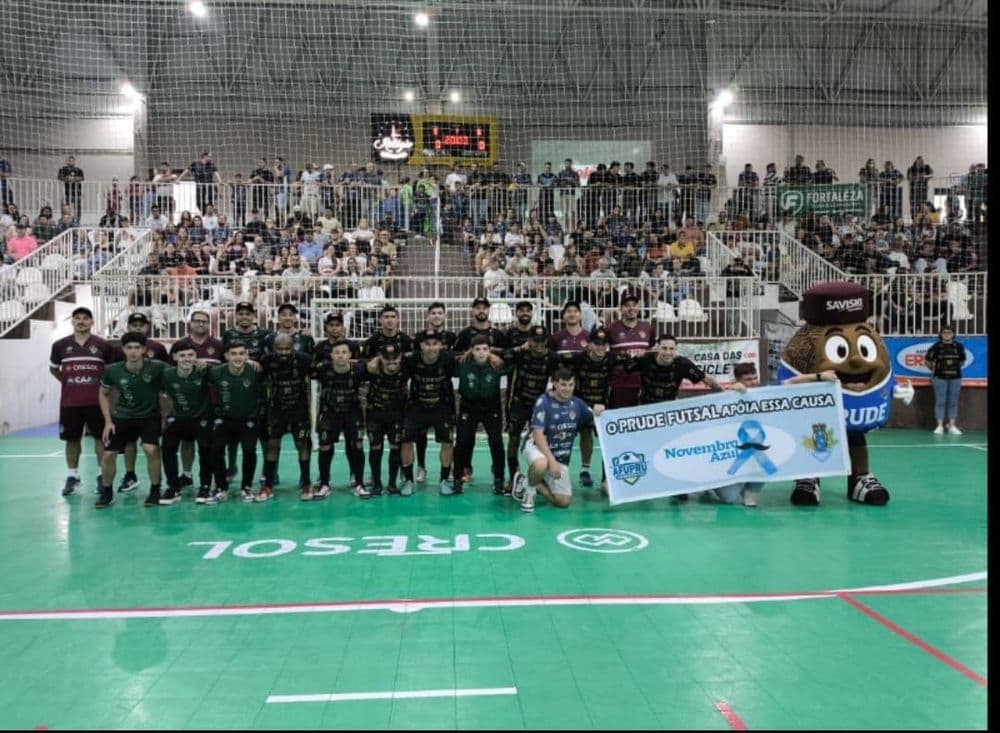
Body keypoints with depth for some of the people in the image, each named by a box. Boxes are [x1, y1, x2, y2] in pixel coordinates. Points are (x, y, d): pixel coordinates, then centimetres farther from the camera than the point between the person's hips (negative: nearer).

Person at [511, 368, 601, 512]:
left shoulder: (578, 404, -2)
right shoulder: (544, 401, -16)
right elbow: (538, 434, -21)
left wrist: (598, 413, -18)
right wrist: (551, 460, -30)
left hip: (561, 457, 5)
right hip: (537, 447, -5)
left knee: (564, 501, -3)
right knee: (541, 464, -41)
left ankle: (532, 483, 20)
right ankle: (529, 487, -6)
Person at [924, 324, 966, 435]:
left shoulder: (959, 346, 3)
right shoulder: (937, 347, -4)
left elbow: (962, 361, 19)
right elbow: (927, 360, 5)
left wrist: (955, 368, 16)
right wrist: (934, 369, 14)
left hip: (955, 377, 2)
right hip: (940, 377, -2)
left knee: (953, 402, 6)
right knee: (940, 401, 0)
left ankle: (952, 426, 13)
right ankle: (940, 426, 4)